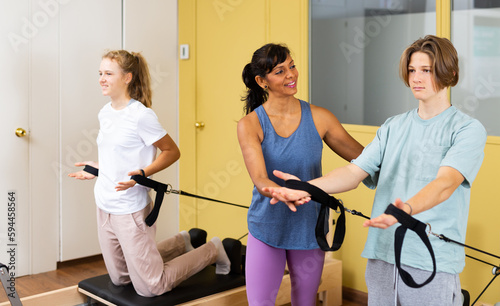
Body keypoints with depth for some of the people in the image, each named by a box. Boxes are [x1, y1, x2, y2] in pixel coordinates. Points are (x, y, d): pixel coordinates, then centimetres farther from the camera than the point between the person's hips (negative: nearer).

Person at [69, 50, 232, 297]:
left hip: (131, 210, -8)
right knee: (120, 279, 21)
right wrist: (98, 169, 13)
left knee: (150, 288, 1)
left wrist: (141, 173, -24)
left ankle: (212, 250, 18)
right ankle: (181, 243, 35)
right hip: (104, 207, 8)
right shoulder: (105, 113, 6)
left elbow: (172, 152, -12)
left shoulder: (141, 115, -17)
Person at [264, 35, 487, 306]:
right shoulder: (393, 126, 12)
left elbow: (445, 182, -20)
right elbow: (355, 171, 0)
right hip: (381, 256, 4)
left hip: (432, 264, -4)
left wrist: (406, 209, -40)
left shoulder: (468, 129, -3)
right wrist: (306, 188, -18)